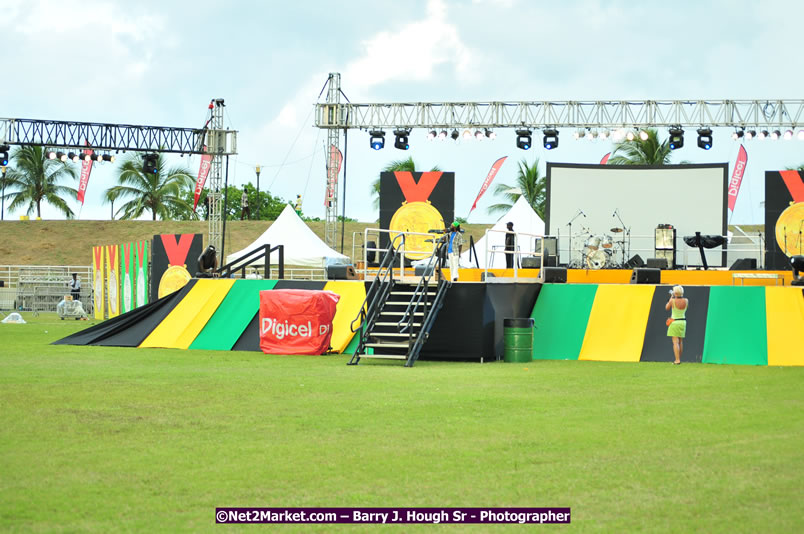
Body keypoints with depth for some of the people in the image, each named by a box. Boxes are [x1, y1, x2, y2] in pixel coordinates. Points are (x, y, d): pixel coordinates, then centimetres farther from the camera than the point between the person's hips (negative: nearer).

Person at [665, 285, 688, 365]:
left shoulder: (672, 301, -16)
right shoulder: (686, 301, -5)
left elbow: (667, 307, 3)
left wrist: (671, 297, 10)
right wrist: (680, 297, 22)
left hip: (674, 322, -5)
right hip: (683, 322, 5)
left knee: (675, 342, -6)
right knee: (681, 342, 14)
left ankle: (677, 360, -15)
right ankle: (679, 359, 20)